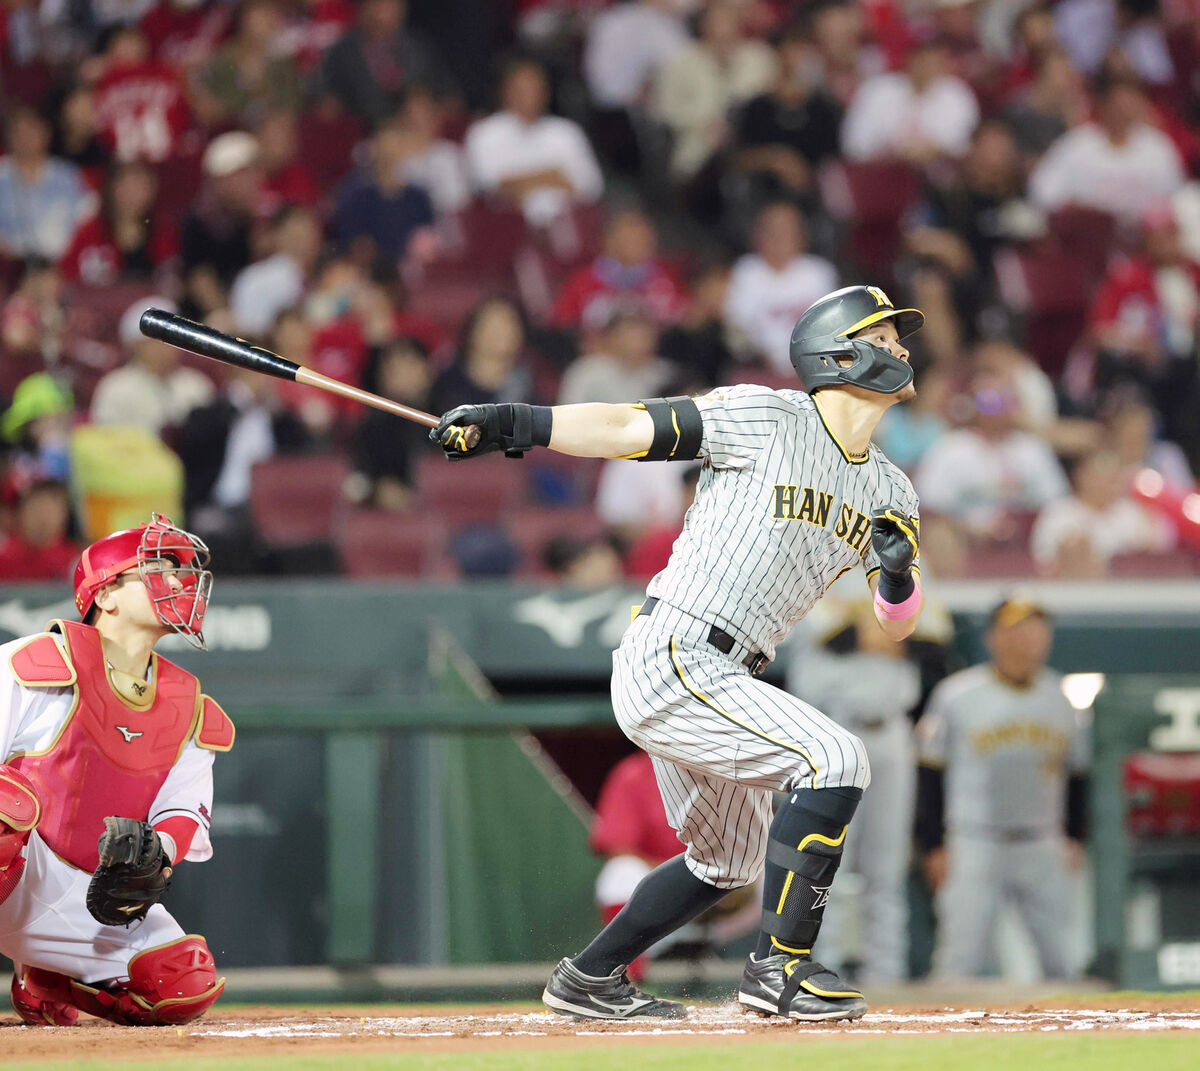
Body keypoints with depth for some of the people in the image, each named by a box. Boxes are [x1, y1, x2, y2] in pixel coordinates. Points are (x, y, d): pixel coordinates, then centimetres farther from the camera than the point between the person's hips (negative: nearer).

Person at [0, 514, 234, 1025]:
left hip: (83, 901, 6)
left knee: (187, 987, -12)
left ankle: (43, 984, 17)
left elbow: (185, 809, 4)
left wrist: (157, 850, -18)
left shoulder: (191, 710, 12)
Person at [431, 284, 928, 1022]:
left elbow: (897, 624, 11)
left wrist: (898, 575, -12)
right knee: (835, 760, -20)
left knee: (728, 862, 21)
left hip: (718, 681, 9)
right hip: (670, 659, -9)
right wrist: (513, 423, -23)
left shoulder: (888, 491, 12)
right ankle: (782, 967, -13)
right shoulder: (765, 420, -9)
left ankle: (589, 981, 32)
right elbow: (632, 427, -11)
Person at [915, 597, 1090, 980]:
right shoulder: (956, 696, -3)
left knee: (1061, 957, 1)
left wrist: (1073, 837, 12)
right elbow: (929, 775, 0)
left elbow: (1076, 772, 18)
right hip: (974, 847, -4)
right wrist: (933, 845, -4)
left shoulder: (1061, 697, 8)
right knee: (961, 961, -8)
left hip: (1042, 849, 4)